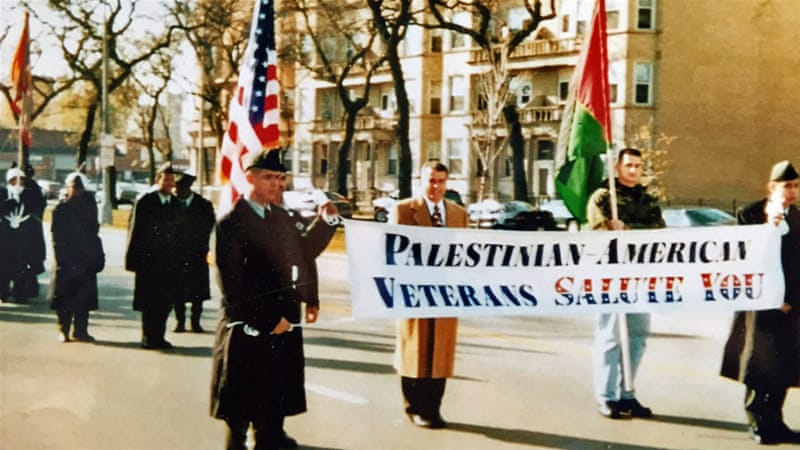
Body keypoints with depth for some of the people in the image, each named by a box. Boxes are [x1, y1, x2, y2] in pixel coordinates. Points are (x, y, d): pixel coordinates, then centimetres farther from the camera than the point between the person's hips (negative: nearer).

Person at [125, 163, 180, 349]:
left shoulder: (176, 205, 10)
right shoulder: (145, 201, -3)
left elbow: (179, 234, 12)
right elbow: (135, 231, -4)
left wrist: (178, 260, 7)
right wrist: (134, 259, -8)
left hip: (169, 261, 4)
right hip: (148, 260, -4)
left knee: (166, 301, 4)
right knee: (148, 301, -2)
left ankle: (158, 336, 14)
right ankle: (148, 337, 7)